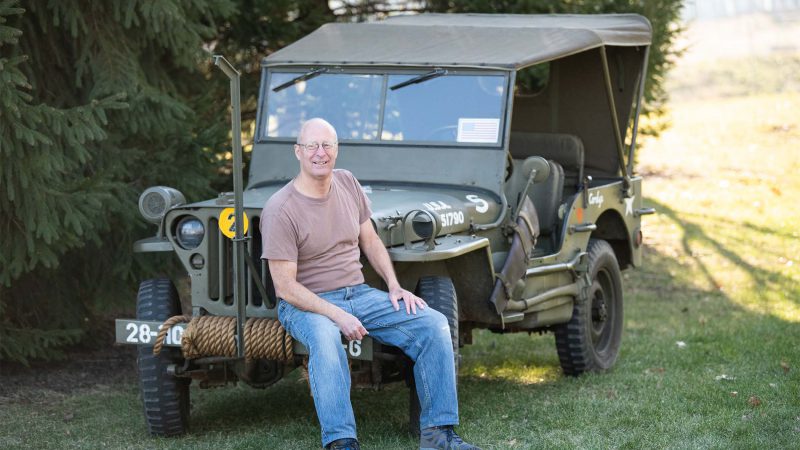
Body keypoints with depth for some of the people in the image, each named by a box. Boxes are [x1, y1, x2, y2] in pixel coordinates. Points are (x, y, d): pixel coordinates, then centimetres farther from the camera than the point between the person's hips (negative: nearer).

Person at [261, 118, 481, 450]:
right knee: (325, 338, -42)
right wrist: (337, 315, -26)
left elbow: (370, 241, 16)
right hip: (305, 304, -6)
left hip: (358, 295, 6)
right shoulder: (280, 211, -15)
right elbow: (285, 286, -17)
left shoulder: (347, 183, 5)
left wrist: (394, 286, 2)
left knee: (434, 324, -12)